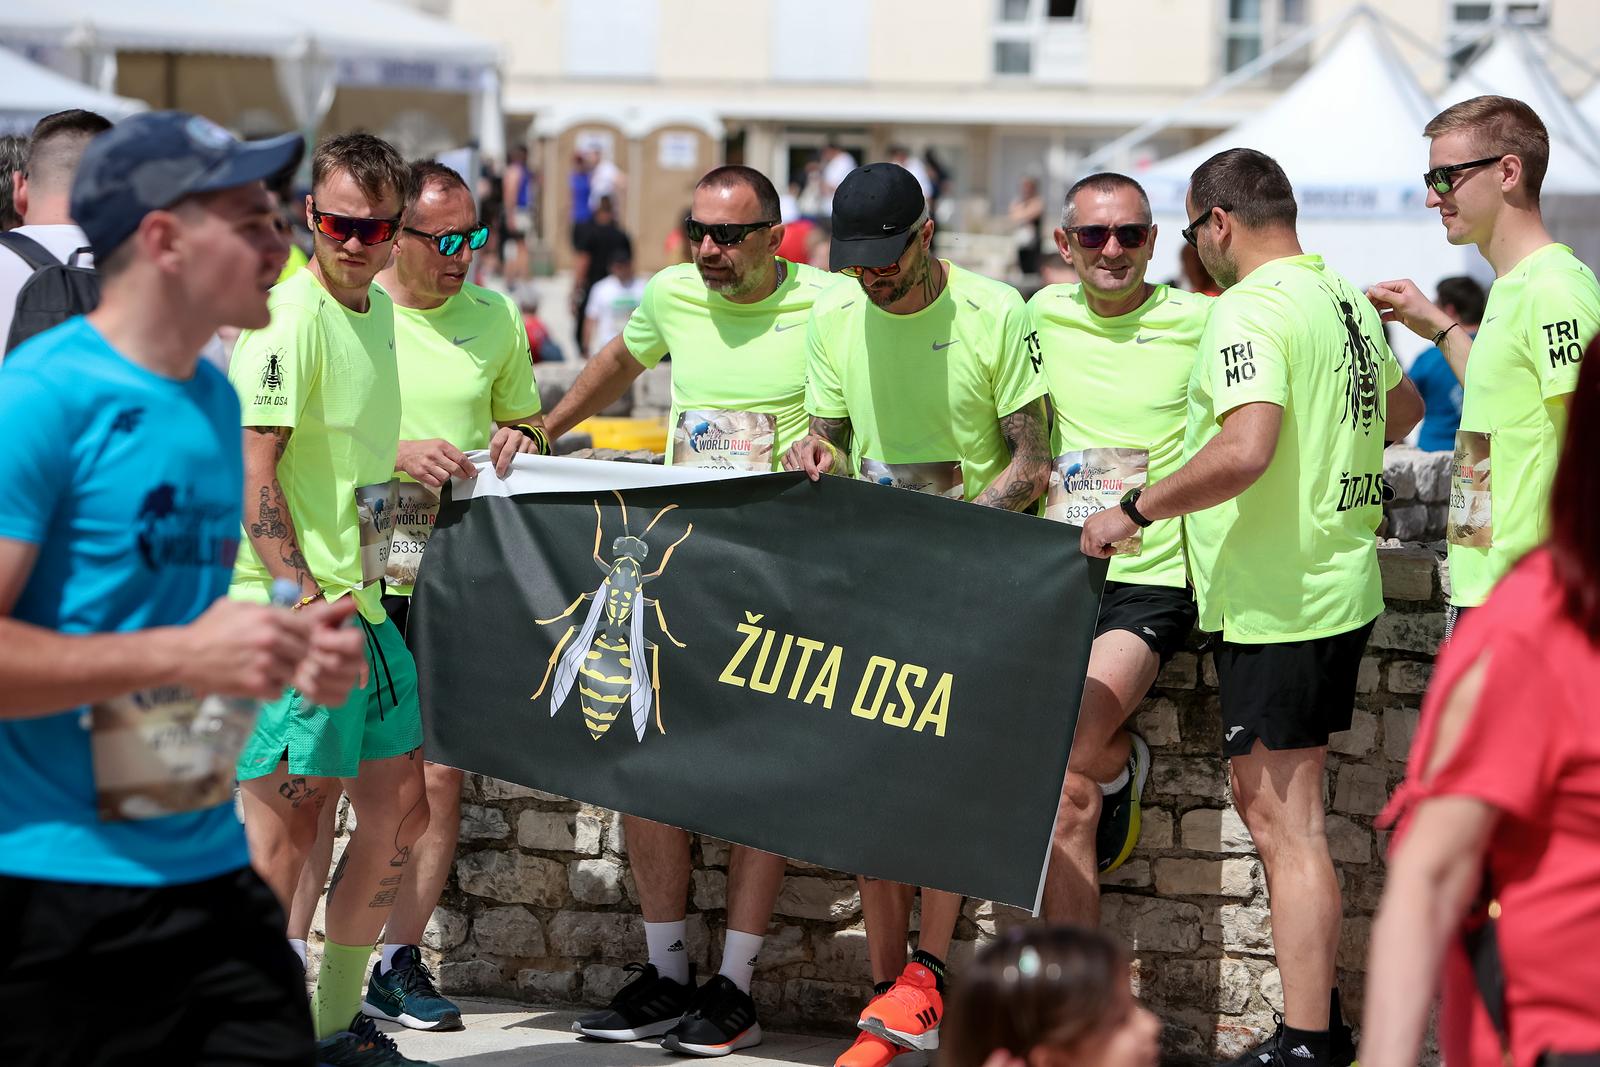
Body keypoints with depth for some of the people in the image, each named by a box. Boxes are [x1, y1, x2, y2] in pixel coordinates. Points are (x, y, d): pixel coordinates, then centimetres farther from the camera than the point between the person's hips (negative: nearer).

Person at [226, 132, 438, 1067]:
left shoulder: (380, 311, 12)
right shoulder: (289, 318, -16)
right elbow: (251, 475, -20)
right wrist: (308, 603, -22)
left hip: (363, 600, 9)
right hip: (290, 606, -9)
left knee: (401, 809, 13)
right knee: (287, 825, -4)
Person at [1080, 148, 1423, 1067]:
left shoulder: (1252, 309, -17)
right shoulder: (1346, 301, 12)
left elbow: (1245, 449, -30)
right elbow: (1405, 405, 30)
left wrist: (1134, 510, -20)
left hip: (1275, 602, -10)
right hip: (1341, 584, 10)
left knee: (1283, 821, -6)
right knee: (1280, 808, 16)